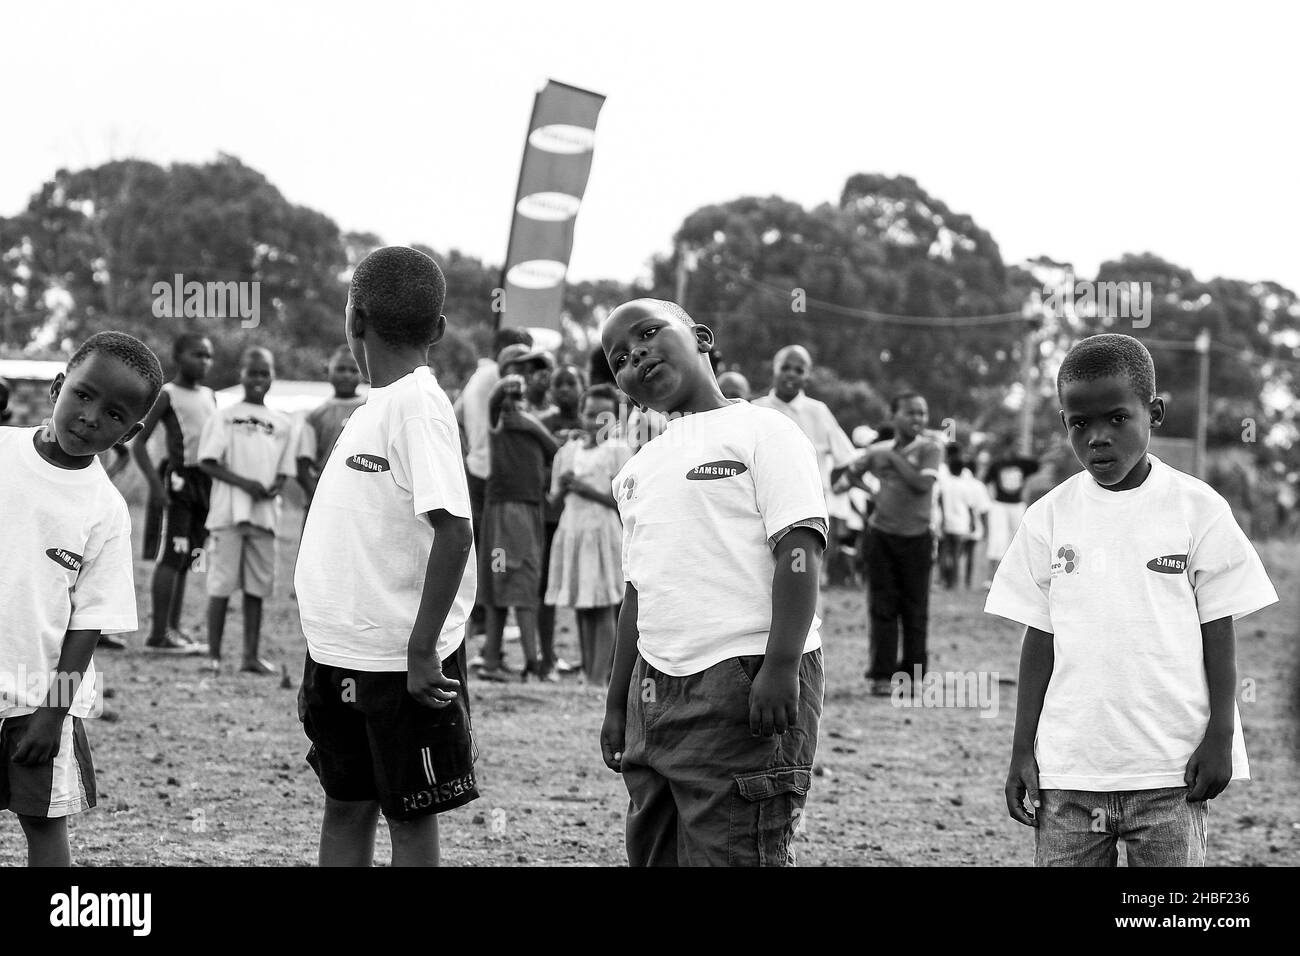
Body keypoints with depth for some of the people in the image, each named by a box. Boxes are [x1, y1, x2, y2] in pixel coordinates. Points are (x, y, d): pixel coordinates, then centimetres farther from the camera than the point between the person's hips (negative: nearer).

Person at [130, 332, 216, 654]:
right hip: (178, 479, -7)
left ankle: (172, 628, 13)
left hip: (206, 482, 7)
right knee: (171, 558, -10)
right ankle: (159, 634, -11)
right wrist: (155, 484, -18)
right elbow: (139, 443, -8)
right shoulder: (167, 395, -5)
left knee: (186, 560, 8)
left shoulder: (210, 397, 16)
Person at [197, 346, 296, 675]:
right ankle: (213, 654, 2)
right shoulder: (224, 417, 1)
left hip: (265, 512, 4)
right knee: (221, 584, -3)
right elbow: (208, 461, -4)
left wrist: (274, 487, -8)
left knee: (258, 586, 6)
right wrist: (245, 483, -15)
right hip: (229, 510, -4)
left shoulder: (282, 423, 13)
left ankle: (251, 655, 11)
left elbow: (283, 470, 14)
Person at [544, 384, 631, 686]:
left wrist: (591, 492, -15)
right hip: (571, 531, 5)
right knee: (582, 610, 6)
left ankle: (600, 676, -7)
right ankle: (587, 671, 10)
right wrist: (563, 486, -5)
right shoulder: (567, 451, 13)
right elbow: (554, 497, 16)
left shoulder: (618, 451, -2)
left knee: (603, 608, -6)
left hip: (602, 531, -5)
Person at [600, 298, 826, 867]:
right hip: (655, 690, 8)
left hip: (744, 680, -7)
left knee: (728, 854, -10)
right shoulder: (636, 472, 20)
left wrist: (781, 666, -21)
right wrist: (617, 703, 22)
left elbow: (798, 551, -11)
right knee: (651, 853, 9)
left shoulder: (762, 431, -2)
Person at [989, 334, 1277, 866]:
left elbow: (1218, 630, 1)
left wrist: (1220, 738, -3)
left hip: (1171, 768, -2)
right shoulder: (1050, 517, 4)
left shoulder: (1198, 508, -2)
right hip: (1068, 769, 2)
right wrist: (1022, 750, 4)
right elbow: (1040, 637, 7)